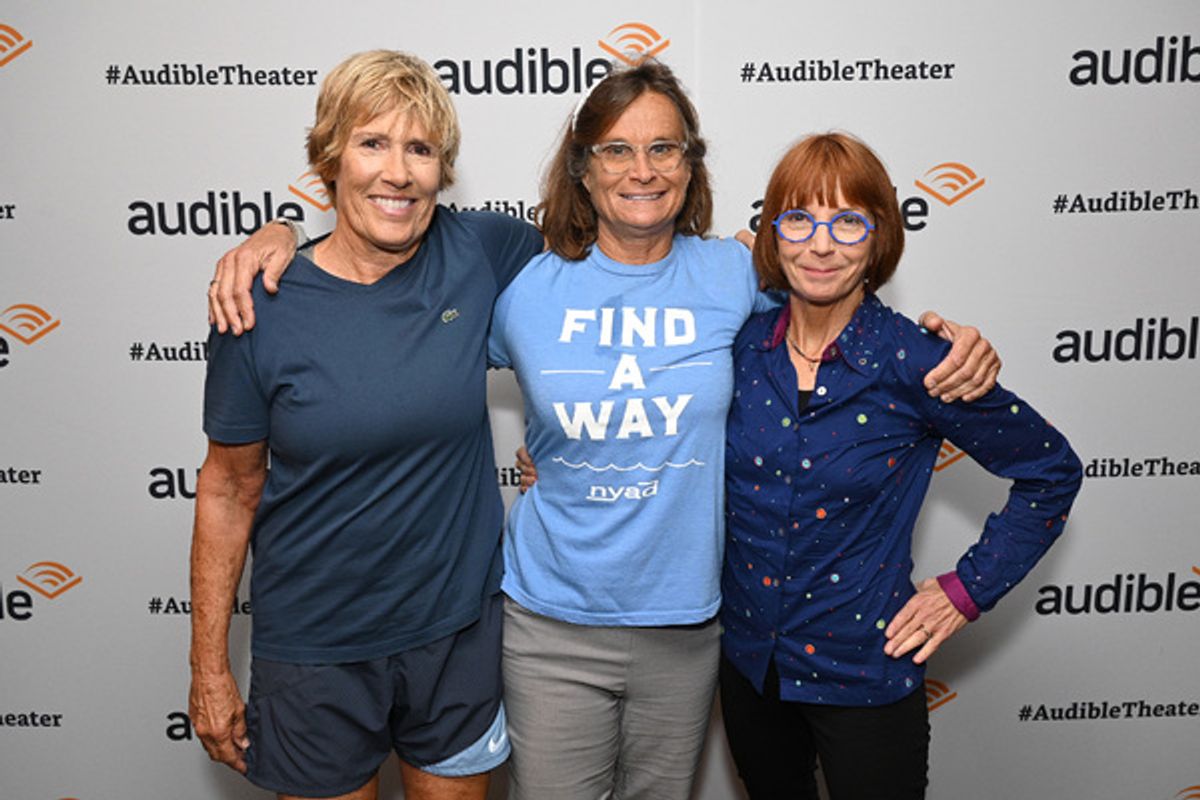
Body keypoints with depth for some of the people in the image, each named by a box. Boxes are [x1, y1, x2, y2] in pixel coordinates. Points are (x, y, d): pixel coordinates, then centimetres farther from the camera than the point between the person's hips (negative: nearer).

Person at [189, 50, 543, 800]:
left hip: (458, 630, 1)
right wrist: (209, 668, 0)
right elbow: (228, 490, -3)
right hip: (311, 651, -1)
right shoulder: (262, 307, -11)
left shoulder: (477, 254, -9)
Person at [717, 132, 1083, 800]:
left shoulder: (911, 361, -16)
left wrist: (968, 589, -8)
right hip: (747, 661, 4)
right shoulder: (741, 344, -6)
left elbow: (1051, 470, -6)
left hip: (864, 674, -4)